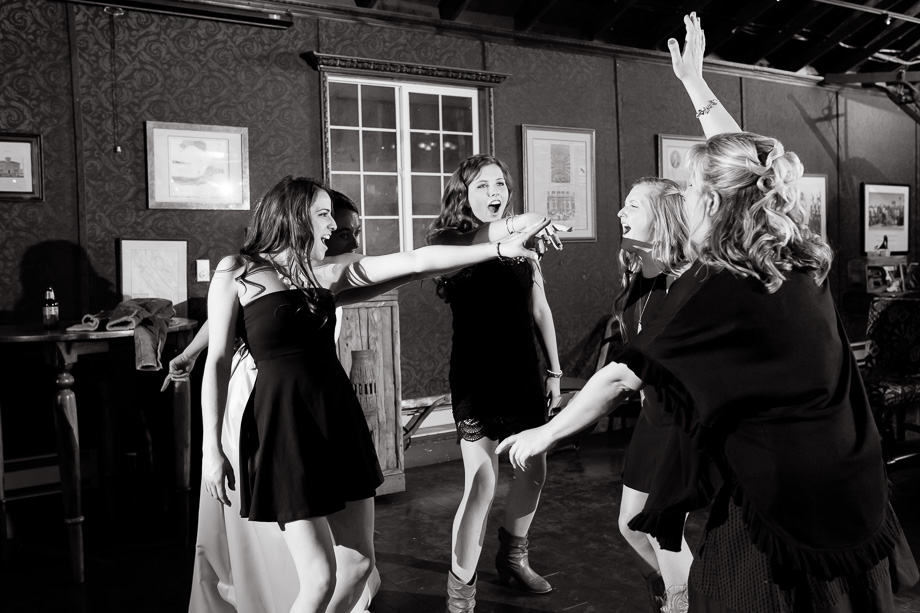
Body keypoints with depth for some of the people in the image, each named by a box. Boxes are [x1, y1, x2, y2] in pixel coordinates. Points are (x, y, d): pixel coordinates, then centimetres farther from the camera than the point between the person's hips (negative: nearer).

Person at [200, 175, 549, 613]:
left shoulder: (329, 272, 10)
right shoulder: (237, 271, -1)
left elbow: (416, 262, 6)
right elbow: (218, 360, -3)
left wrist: (501, 248, 3)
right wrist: (211, 447, -8)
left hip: (339, 417, 6)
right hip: (283, 422, -6)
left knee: (358, 564, 9)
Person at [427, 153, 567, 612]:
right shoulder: (449, 240, -5)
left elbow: (539, 309, 13)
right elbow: (473, 247, -30)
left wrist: (554, 369, 13)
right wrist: (510, 228, -47)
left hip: (524, 372, 5)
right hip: (476, 375, -5)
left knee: (534, 472, 13)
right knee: (481, 482, -9)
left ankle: (512, 556, 37)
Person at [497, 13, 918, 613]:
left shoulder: (710, 289, -16)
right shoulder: (806, 258, 1)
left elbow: (622, 378, -12)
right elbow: (746, 164, 14)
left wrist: (545, 433, 0)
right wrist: (695, 82, 23)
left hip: (781, 502, -7)